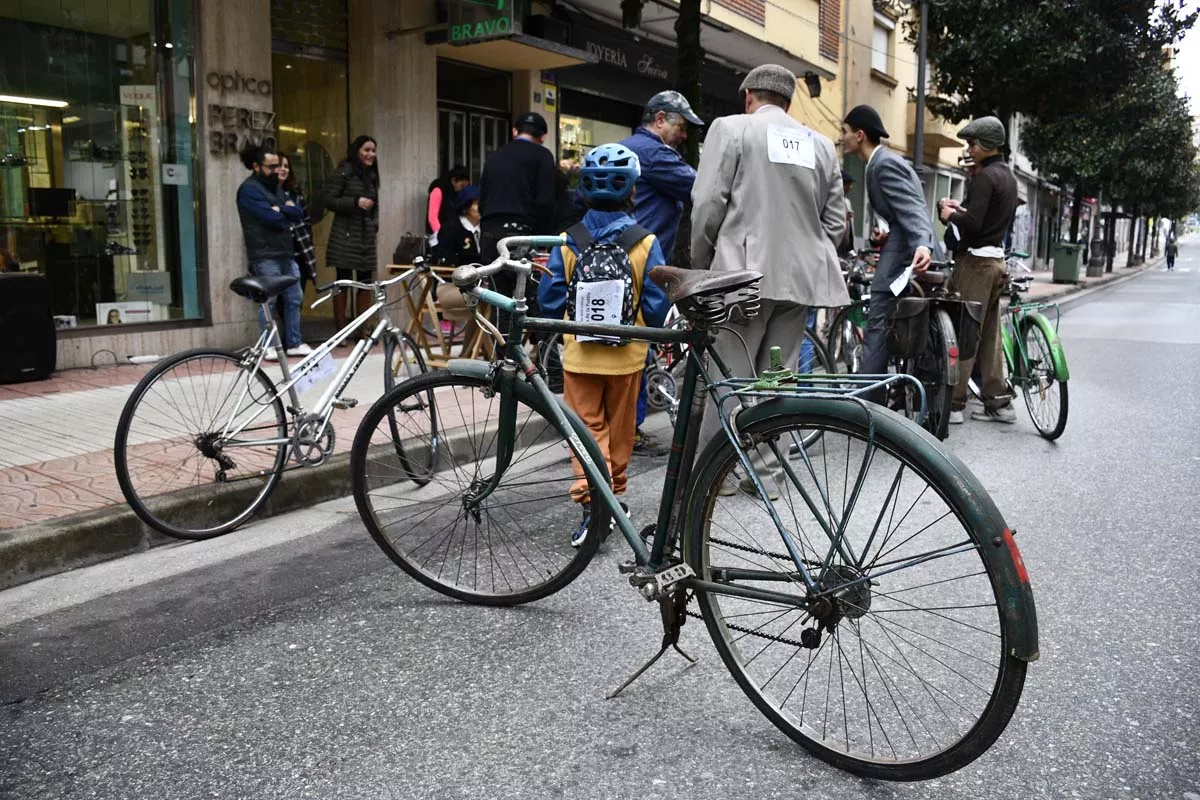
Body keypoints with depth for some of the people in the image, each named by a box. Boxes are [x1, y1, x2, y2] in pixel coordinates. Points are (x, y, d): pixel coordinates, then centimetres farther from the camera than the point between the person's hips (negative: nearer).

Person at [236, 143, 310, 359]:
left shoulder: (274, 186, 20)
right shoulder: (249, 189, -8)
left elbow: (298, 214, 10)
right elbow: (271, 218, -20)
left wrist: (279, 209, -7)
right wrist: (287, 212, 0)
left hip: (286, 253, 8)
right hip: (265, 255, -8)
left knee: (294, 299, 8)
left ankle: (294, 343, 15)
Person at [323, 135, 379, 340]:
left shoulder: (371, 175, 18)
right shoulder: (342, 172, -4)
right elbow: (329, 201, -9)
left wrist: (375, 224, 10)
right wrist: (356, 202, -18)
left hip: (366, 235, 7)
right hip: (346, 235, -6)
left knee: (366, 282, 4)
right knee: (343, 281, -4)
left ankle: (363, 330, 12)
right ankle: (341, 330, 1)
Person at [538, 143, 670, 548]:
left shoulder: (568, 243, -6)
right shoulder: (646, 244, -9)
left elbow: (549, 301, -2)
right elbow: (657, 304, -7)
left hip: (579, 353, 0)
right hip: (627, 354, 0)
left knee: (588, 427, 6)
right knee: (620, 427, 16)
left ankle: (590, 500, -8)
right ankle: (615, 494, 30)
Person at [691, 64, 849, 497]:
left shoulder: (731, 128, 0)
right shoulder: (820, 143, 13)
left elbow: (707, 204, -7)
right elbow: (835, 221, 11)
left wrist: (700, 264, 5)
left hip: (745, 271, -4)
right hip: (801, 275, 5)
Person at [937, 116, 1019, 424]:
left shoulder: (984, 176, -13)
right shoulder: (1008, 176, 17)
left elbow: (972, 223, -22)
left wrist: (950, 215, -4)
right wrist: (961, 207, 11)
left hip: (975, 261, -10)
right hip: (996, 259, 10)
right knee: (989, 334, 13)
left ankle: (953, 403, -5)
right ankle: (998, 402, 16)